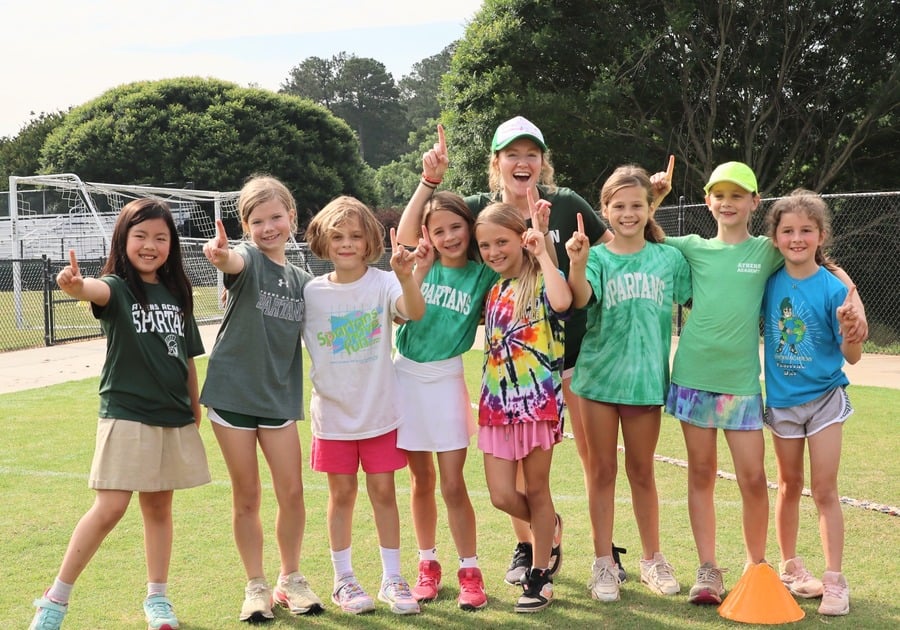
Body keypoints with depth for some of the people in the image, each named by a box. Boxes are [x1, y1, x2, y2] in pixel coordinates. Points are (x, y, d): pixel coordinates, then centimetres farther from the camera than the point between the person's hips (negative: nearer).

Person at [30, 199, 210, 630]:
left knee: (158, 507, 12)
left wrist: (195, 408, 16)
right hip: (125, 414, -4)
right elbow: (95, 290, -33)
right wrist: (74, 286, -56)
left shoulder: (177, 294, 7)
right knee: (109, 509, -8)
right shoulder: (117, 288, -7)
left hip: (173, 417, 5)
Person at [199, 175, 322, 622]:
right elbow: (232, 262, -34)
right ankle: (256, 586, 20)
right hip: (232, 392, -3)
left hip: (279, 396, 3)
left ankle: (290, 579, 23)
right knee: (246, 496, 5)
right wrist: (219, 253, -56)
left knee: (292, 492, 3)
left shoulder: (301, 279, 7)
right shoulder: (248, 259, -7)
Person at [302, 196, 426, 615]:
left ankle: (392, 579, 20)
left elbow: (415, 312, -29)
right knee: (342, 494, 11)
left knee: (383, 491, 7)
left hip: (380, 412, -1)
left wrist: (406, 276, -46)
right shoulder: (312, 292, -3)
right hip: (333, 413, 1)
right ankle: (343, 580, 24)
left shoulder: (382, 283, -9)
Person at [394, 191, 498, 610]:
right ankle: (428, 565, 24)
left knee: (453, 484, -3)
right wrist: (420, 270, -22)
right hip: (406, 375, 2)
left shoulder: (482, 273, -2)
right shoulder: (422, 264, -2)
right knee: (421, 481, 11)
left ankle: (469, 571, 9)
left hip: (446, 379, -1)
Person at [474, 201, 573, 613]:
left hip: (537, 397, -6)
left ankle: (540, 577, 19)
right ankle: (549, 527, 33)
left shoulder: (540, 280, -7)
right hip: (497, 401, 6)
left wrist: (543, 253, -21)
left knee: (536, 490, 5)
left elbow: (561, 301, -31)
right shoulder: (491, 289, 13)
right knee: (501, 495, 2)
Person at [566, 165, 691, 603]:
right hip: (599, 376, -1)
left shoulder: (669, 258, 2)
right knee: (602, 472, 7)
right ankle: (603, 563, 16)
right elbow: (581, 298, -24)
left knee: (642, 471, 13)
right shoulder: (597, 257, -5)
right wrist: (577, 264, -42)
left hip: (647, 377, 1)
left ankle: (652, 559, 26)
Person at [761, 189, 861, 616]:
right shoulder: (770, 283, -5)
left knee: (824, 489, -2)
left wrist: (849, 328, -32)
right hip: (782, 398, 3)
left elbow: (852, 356, -14)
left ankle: (834, 581, 6)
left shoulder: (833, 288, -15)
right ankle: (789, 567, 29)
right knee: (790, 485, 15)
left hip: (824, 398, -3)